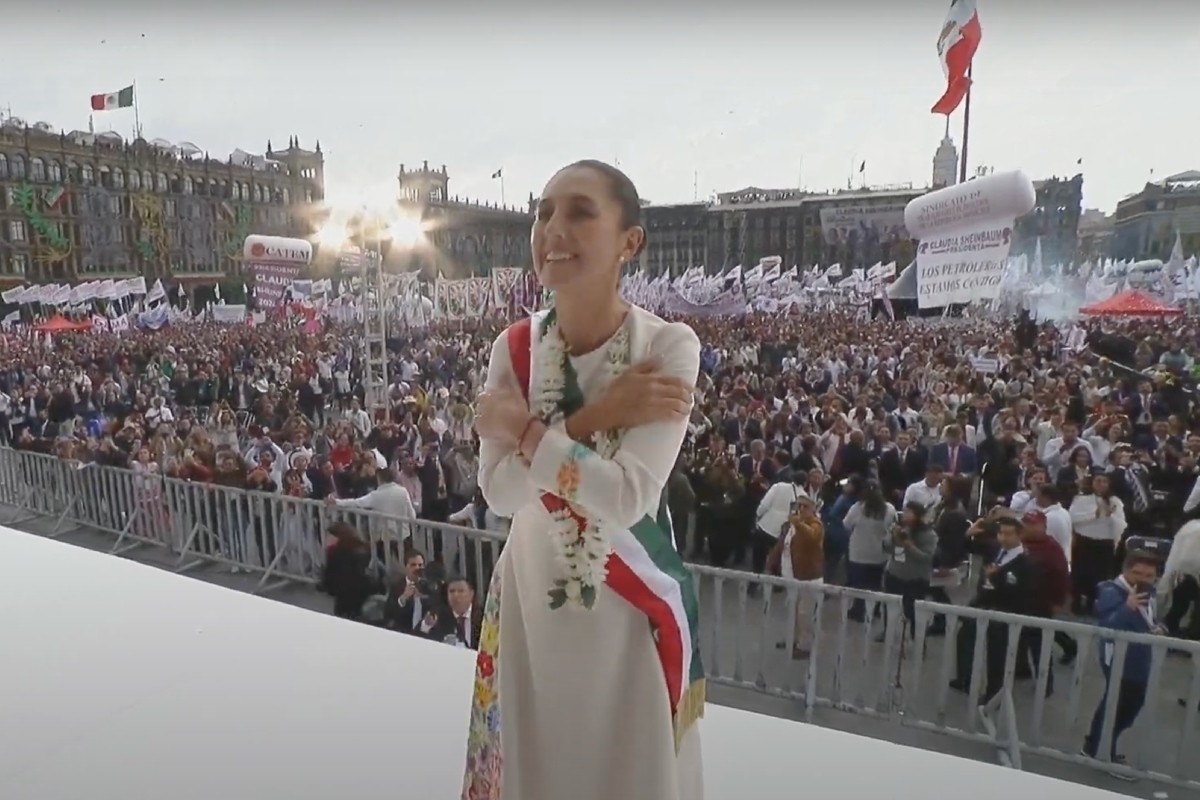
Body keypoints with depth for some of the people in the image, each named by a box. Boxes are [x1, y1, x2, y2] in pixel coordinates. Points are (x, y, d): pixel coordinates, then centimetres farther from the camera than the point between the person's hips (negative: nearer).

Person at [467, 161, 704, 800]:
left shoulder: (668, 346, -17)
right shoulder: (514, 347, -6)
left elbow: (627, 498, -26)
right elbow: (499, 491, -14)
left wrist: (522, 428, -19)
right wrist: (593, 417, -23)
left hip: (631, 602, -3)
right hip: (531, 593, 4)